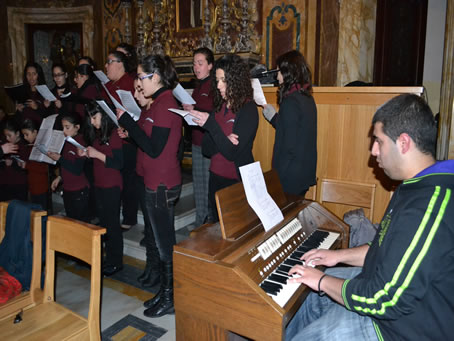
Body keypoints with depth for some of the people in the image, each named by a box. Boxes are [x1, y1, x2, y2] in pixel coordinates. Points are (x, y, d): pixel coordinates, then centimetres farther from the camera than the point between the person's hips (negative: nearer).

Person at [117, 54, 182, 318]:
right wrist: (130, 126, 4)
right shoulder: (164, 101, 13)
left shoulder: (163, 104, -18)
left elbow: (154, 148, -22)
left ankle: (170, 299, 20)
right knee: (165, 240, 18)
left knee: (165, 242, 3)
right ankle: (166, 292, 34)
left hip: (161, 184, -10)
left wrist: (127, 121, -16)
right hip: (162, 182, 10)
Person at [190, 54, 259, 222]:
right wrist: (224, 140, -16)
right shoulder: (220, 106, 5)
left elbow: (232, 153, -19)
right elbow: (206, 148, 2)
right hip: (216, 177, 6)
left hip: (236, 182, -6)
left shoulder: (248, 109, -13)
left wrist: (210, 125, -23)